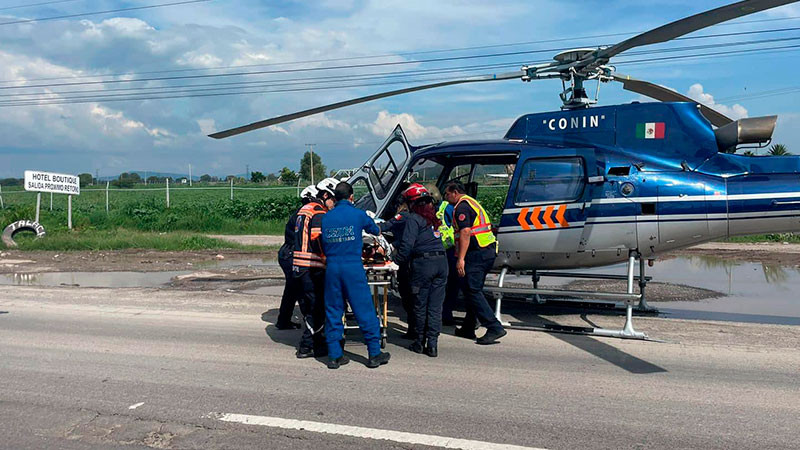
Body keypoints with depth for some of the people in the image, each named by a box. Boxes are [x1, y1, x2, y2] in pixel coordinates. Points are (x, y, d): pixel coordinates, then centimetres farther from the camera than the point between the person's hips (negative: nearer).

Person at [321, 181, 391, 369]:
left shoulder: (326, 217, 6)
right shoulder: (358, 214, -1)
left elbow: (323, 245, 11)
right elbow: (374, 229, 19)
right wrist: (377, 230, 43)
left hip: (332, 268, 3)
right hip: (353, 268, -3)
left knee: (332, 311, 11)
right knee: (365, 311, 5)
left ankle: (334, 355, 14)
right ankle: (374, 354, 12)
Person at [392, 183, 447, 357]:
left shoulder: (414, 218, -7)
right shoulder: (431, 216, 16)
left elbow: (407, 243, -15)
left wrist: (397, 260, -2)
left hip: (423, 264, -6)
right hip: (441, 261, 6)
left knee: (420, 305, 7)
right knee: (435, 305, 7)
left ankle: (420, 341, 17)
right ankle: (433, 344, 7)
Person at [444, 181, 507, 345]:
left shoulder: (461, 207, -9)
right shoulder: (472, 202, 23)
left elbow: (465, 233, -21)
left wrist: (460, 259, -24)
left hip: (477, 253, -10)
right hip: (488, 251, 10)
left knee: (472, 291, -9)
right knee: (473, 290, 15)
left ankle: (494, 328, -13)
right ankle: (468, 328, 22)